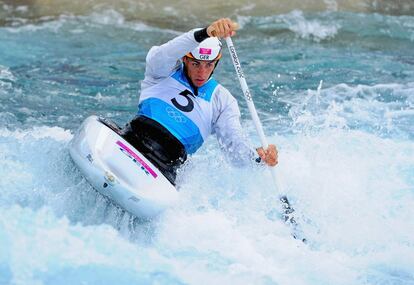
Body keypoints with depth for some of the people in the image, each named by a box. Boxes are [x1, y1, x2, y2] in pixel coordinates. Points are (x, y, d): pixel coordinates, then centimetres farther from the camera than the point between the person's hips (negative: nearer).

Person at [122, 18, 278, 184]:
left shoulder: (222, 100, 17)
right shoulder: (165, 72, 13)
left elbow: (234, 144, 7)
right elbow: (161, 57, -12)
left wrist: (257, 158, -18)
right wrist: (204, 34, -29)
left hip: (167, 167, 1)